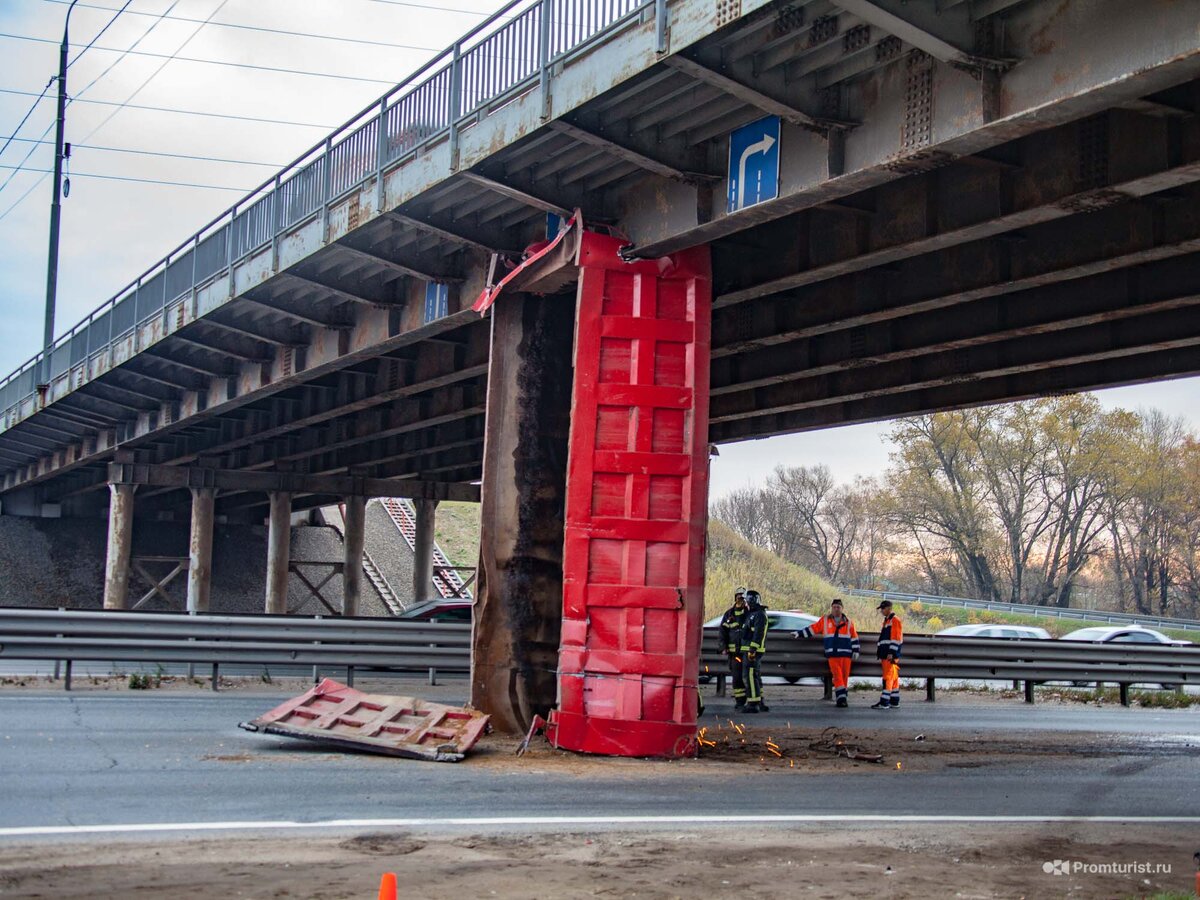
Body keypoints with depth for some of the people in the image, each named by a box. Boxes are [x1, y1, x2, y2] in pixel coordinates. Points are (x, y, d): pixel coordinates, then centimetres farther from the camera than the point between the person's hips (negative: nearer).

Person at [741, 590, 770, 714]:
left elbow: (758, 634, -22)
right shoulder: (751, 614, 20)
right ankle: (760, 703, 19)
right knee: (756, 677, 14)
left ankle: (753, 704, -15)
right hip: (750, 650, 11)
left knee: (749, 676, -13)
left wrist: (752, 650, -27)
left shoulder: (759, 615, -13)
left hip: (754, 651, -11)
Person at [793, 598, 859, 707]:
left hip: (846, 653, 1)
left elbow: (854, 637, 14)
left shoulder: (848, 622, 9)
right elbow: (812, 629, 12)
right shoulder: (825, 620, 8)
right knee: (837, 676, -10)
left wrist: (855, 651, 9)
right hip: (832, 654, -1)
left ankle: (844, 697, 12)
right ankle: (841, 698, -12)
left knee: (845, 676, 3)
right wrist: (799, 634, 9)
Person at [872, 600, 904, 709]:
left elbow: (896, 638, -16)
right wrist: (880, 655, 23)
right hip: (885, 655, 10)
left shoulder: (895, 621, -9)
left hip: (891, 655, -10)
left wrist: (891, 653, -21)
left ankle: (884, 702, -16)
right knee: (893, 678, 11)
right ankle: (894, 701, 13)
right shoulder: (886, 621, 22)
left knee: (888, 678, -12)